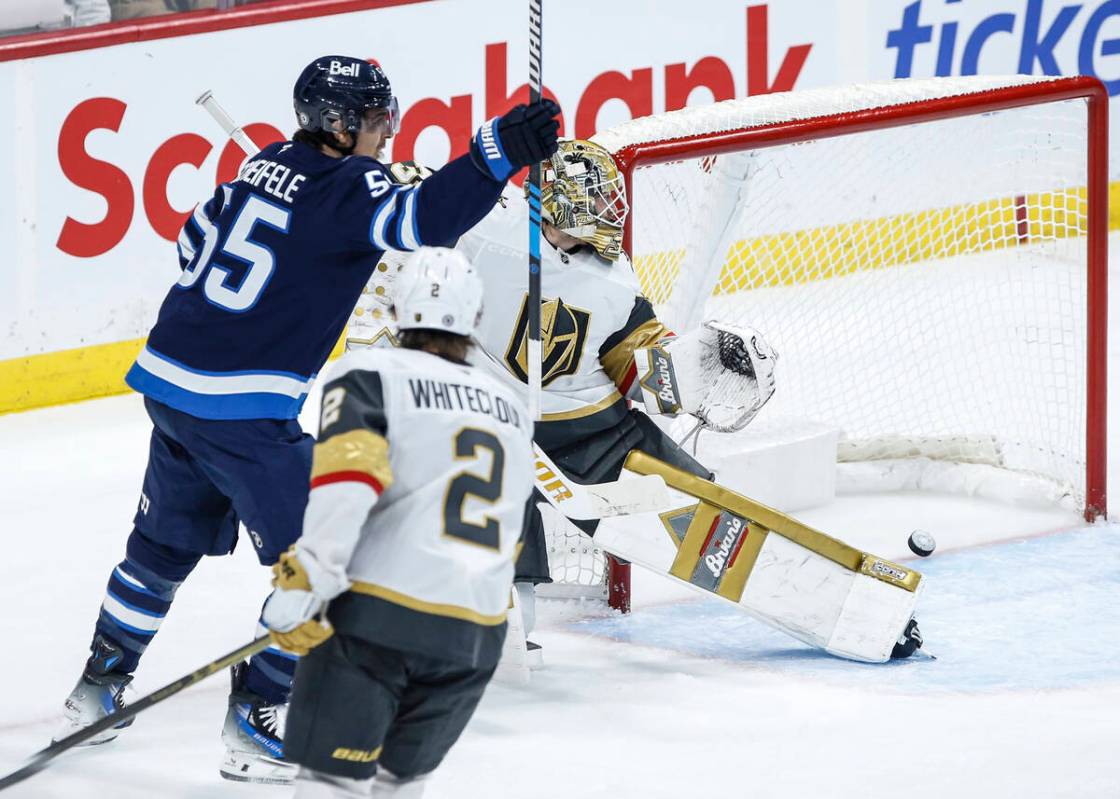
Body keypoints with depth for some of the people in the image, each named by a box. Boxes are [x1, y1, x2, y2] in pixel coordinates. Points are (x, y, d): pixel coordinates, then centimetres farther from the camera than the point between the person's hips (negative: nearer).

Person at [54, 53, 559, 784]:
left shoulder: (266, 167, 12)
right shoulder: (345, 186, -14)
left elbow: (197, 243, 22)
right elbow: (424, 218, -31)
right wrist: (500, 151, -38)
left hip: (170, 380, 9)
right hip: (240, 412, -9)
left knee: (165, 545, 26)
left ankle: (97, 691, 37)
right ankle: (255, 728, 1)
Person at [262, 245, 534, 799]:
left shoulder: (370, 374, 0)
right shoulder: (510, 408, 20)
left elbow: (348, 474, -16)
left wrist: (303, 585, -19)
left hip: (381, 614, -5)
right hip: (478, 637, 5)